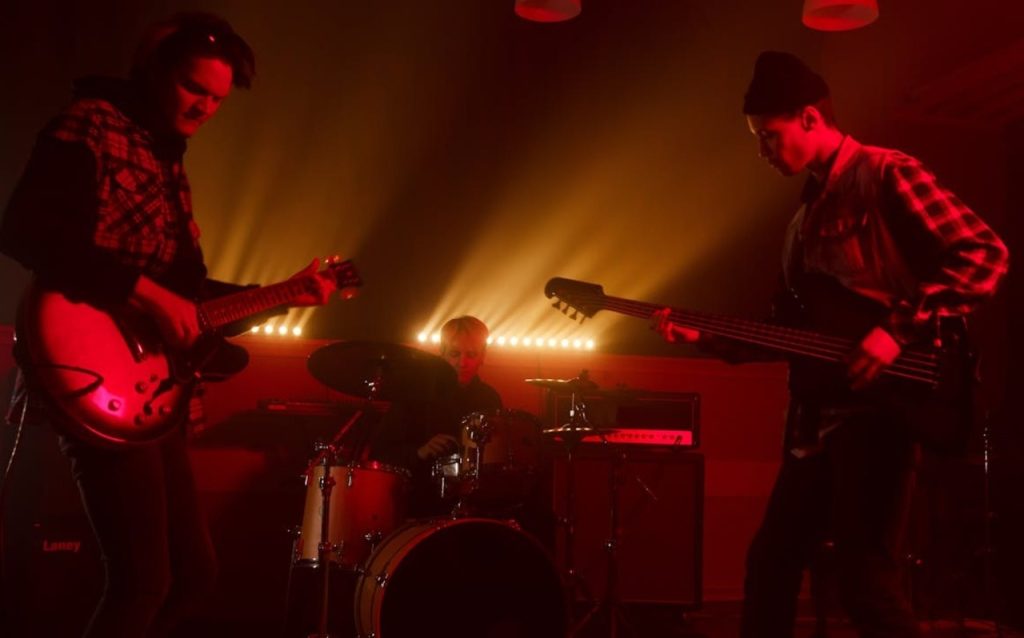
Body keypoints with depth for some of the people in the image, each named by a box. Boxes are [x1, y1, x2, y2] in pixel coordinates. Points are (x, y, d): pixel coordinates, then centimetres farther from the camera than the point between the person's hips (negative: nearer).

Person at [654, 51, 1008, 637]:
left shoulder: (884, 175, -6)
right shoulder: (809, 213, 19)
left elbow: (985, 254, -14)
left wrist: (899, 330, -21)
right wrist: (704, 336, 8)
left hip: (877, 407, -9)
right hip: (818, 415, 9)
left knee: (868, 581, -9)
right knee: (771, 564, 13)